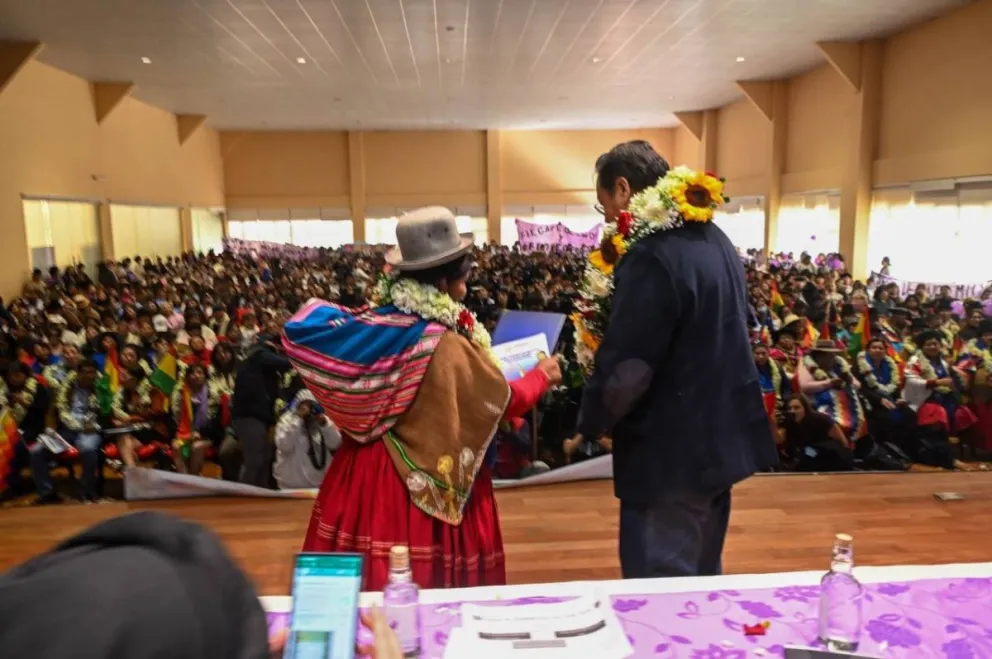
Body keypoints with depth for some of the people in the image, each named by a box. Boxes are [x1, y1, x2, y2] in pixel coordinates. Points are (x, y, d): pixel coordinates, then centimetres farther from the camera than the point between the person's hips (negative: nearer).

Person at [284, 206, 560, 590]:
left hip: (365, 472, 7)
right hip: (424, 484, -7)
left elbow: (297, 332, 6)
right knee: (431, 584, 8)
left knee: (367, 575, 19)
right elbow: (505, 401, -10)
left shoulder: (369, 324, -6)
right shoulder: (447, 347, -22)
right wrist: (542, 375, 8)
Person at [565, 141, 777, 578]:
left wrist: (589, 423, -4)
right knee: (700, 571, 23)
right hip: (721, 435, 10)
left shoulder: (651, 254, -22)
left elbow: (626, 362, -22)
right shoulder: (716, 240, 8)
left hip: (672, 448, -10)